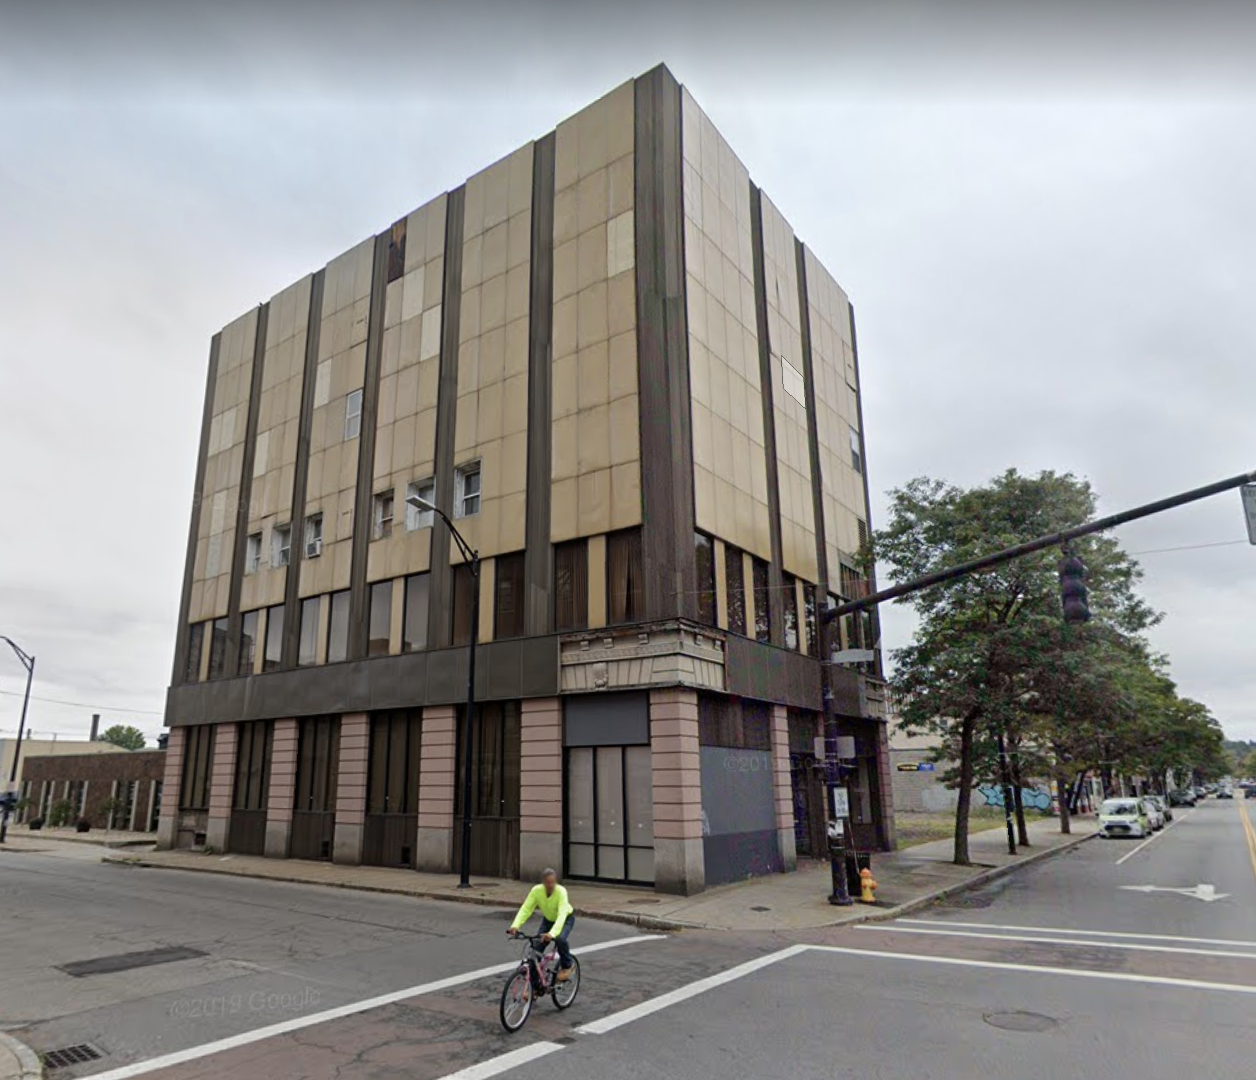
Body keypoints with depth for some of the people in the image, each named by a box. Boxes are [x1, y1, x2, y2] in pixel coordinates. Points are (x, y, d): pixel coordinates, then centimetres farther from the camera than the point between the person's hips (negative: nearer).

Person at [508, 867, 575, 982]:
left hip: (566, 918, -3)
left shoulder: (561, 891, -36)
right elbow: (525, 909, -31)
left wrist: (552, 933, -61)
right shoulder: (536, 890, -27)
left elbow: (562, 914, -46)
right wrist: (515, 926, -48)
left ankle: (567, 965, -1)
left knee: (560, 939, -32)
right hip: (548, 919, 4)